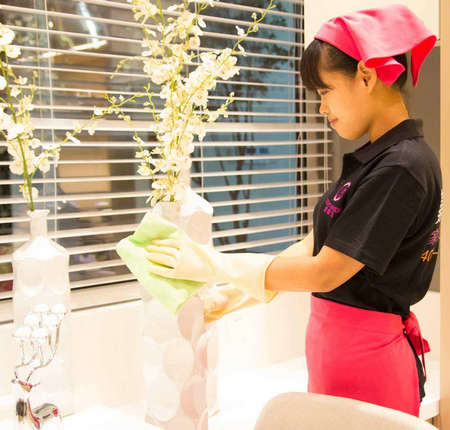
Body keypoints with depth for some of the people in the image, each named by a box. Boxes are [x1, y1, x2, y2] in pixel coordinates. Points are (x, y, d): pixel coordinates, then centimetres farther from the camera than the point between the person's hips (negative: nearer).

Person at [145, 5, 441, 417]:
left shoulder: (401, 167, -20)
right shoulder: (372, 158, 10)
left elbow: (325, 271, -20)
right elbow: (315, 244, 11)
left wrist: (217, 266, -13)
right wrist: (235, 294, 8)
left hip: (364, 353, -8)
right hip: (335, 334, 9)